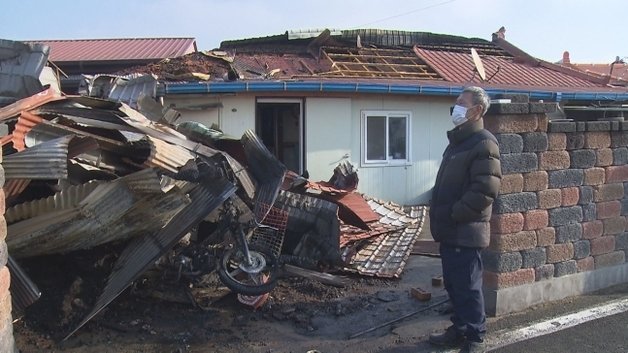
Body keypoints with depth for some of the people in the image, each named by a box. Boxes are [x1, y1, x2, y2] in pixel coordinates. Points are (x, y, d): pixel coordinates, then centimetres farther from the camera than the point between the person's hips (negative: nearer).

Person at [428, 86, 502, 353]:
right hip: (450, 230, 9)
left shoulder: (483, 143, -14)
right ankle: (460, 329, 31)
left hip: (465, 232, -9)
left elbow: (486, 190, -23)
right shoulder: (458, 140, 17)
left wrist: (454, 214, -17)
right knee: (453, 285, 18)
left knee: (468, 287, 0)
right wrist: (442, 216, 14)